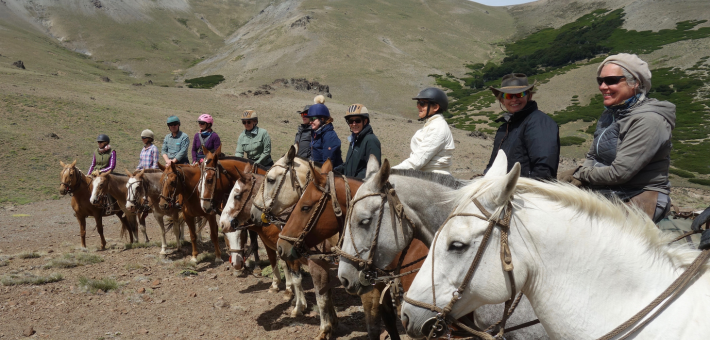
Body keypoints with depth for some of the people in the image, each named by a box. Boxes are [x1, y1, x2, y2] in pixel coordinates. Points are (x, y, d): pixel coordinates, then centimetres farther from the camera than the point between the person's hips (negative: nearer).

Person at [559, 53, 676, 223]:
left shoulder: (648, 120, -17)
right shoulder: (609, 115, 11)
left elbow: (619, 172, -21)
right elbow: (592, 157, 16)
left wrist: (582, 175, -7)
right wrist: (577, 174, -6)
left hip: (640, 199, -8)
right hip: (604, 193, 9)